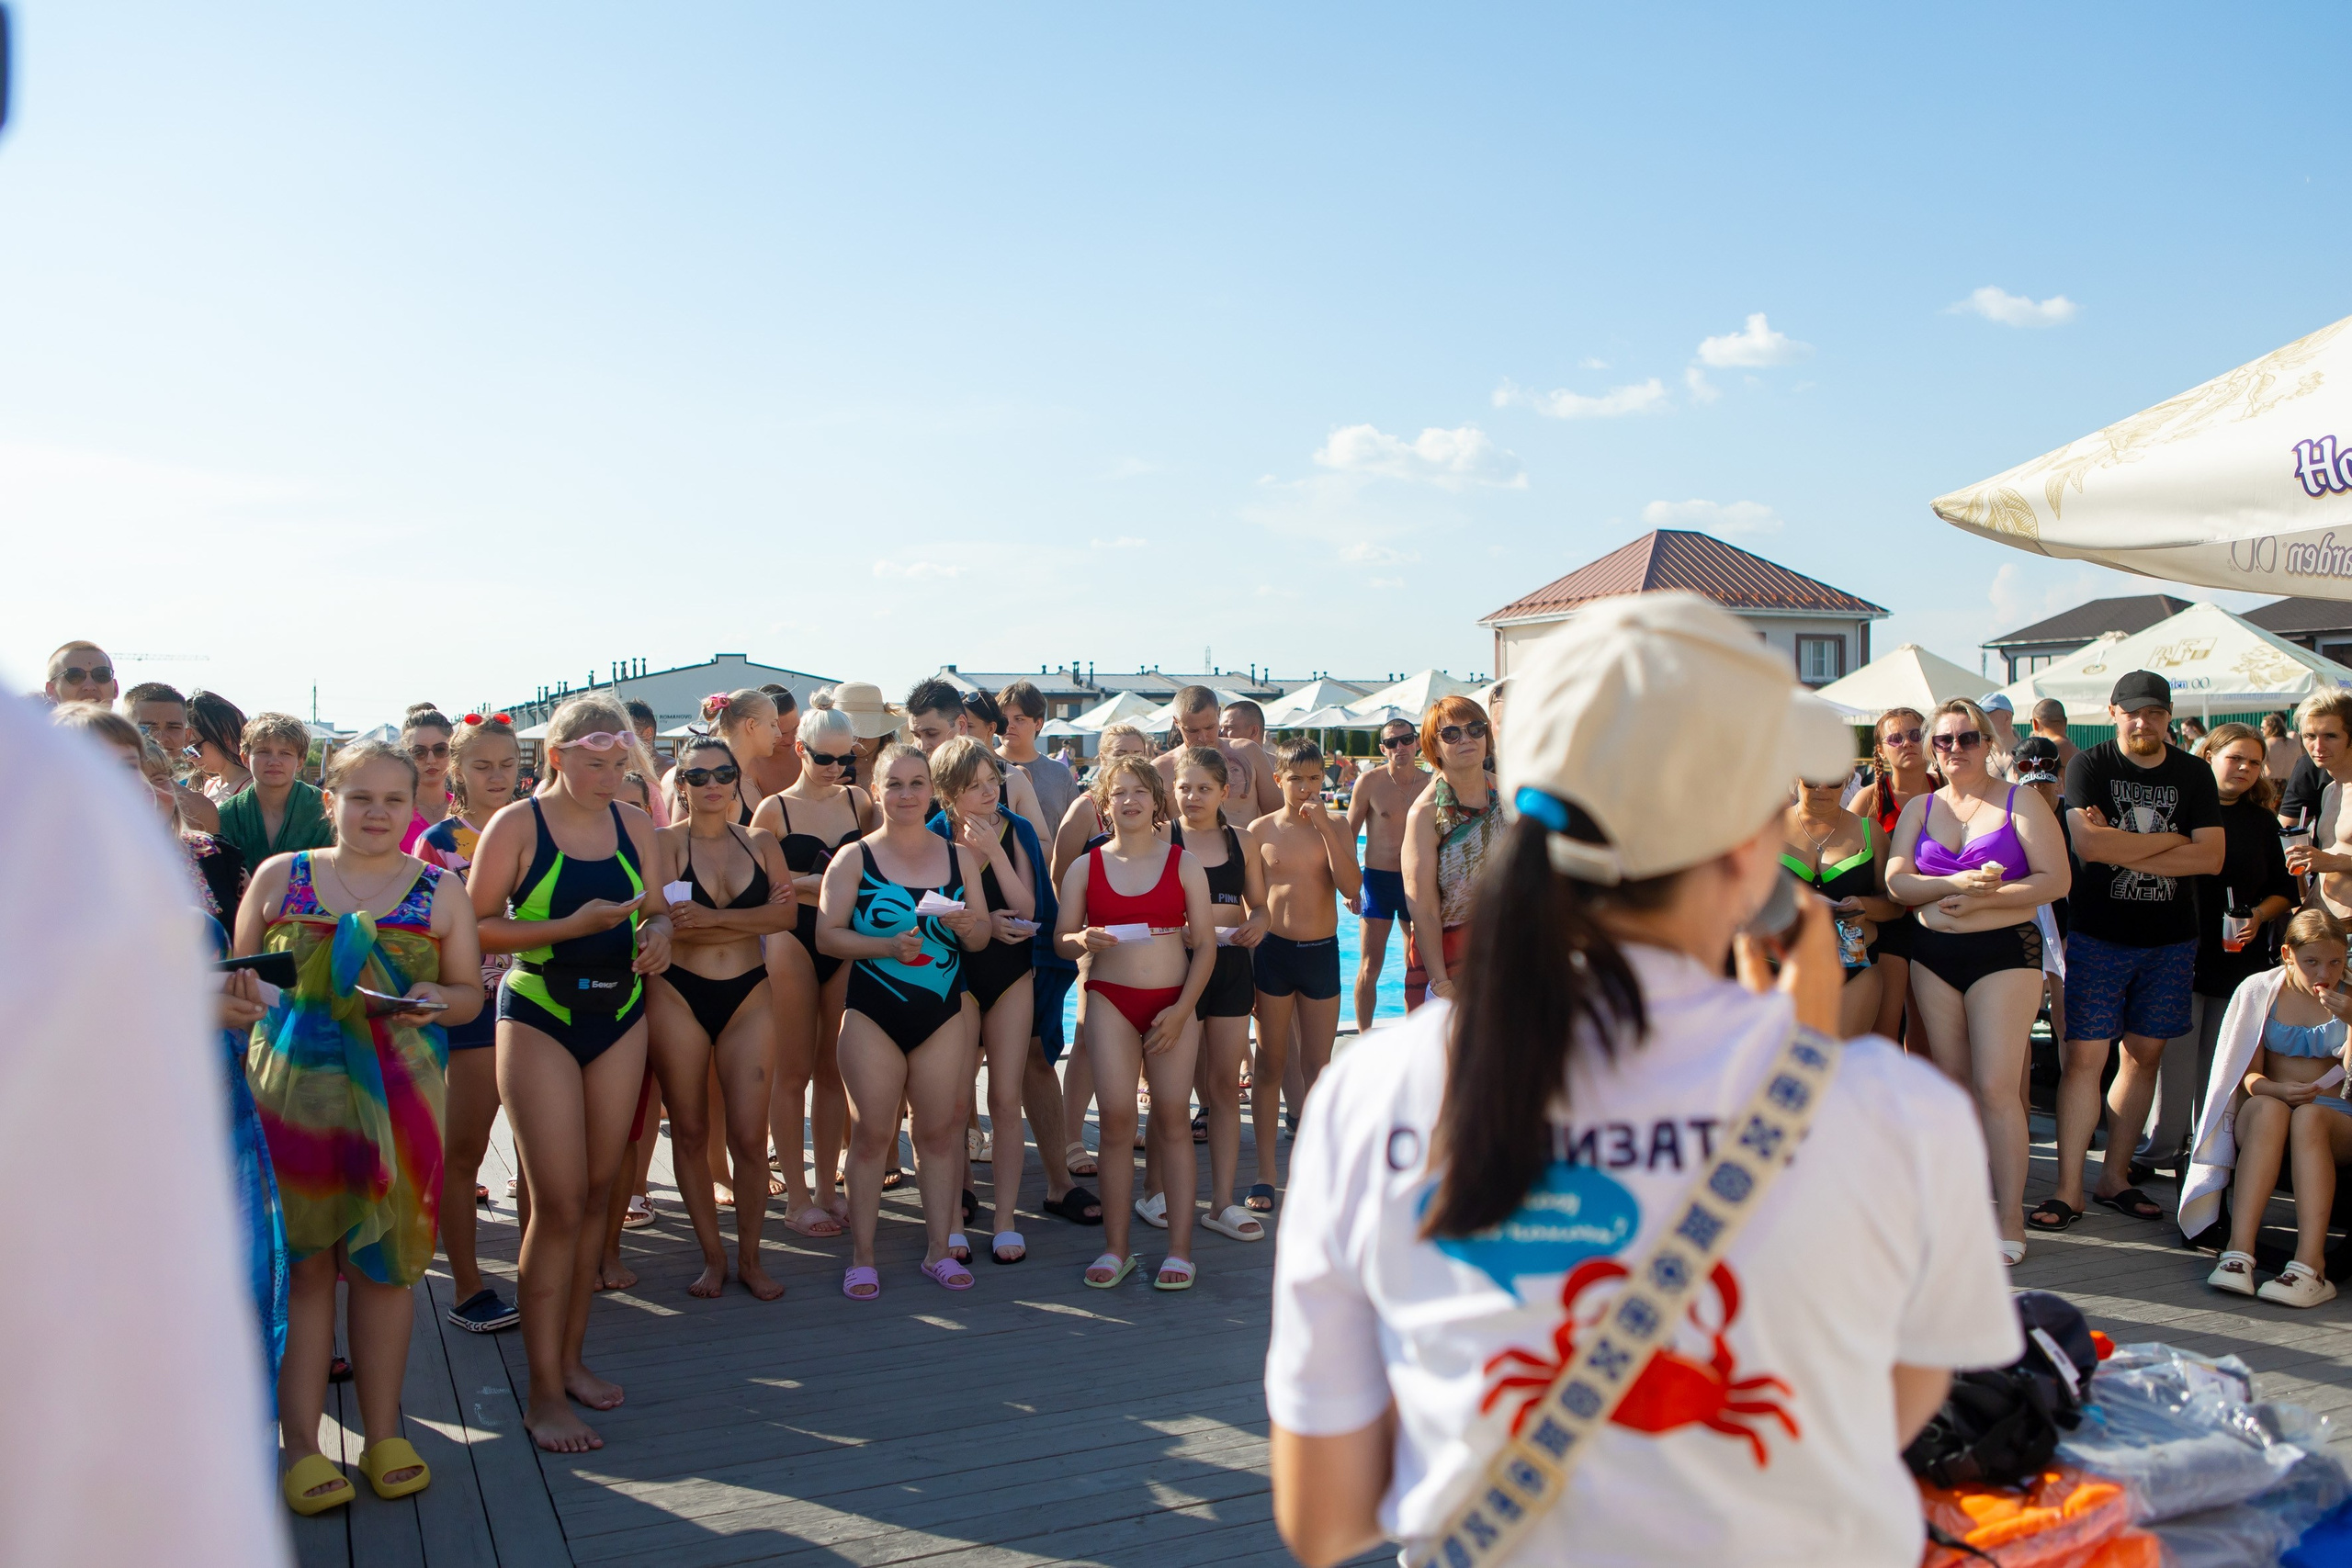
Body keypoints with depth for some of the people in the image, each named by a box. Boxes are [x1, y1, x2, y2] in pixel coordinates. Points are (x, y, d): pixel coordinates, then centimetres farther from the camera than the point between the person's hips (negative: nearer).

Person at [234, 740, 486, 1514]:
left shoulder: (440, 889, 7)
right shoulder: (279, 876, 6)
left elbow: (469, 991, 10)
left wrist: (434, 1002, -11)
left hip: (397, 1096, 1)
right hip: (290, 1090, -1)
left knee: (383, 1260, 7)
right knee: (302, 1259, 1)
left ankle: (384, 1434, 18)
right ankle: (300, 1443, 12)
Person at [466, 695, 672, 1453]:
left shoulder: (635, 824, 4)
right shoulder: (517, 825, -8)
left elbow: (656, 909, 14)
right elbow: (476, 926, -11)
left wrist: (657, 931, -9)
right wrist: (570, 926, -22)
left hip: (620, 1019, 5)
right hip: (538, 1018, -5)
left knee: (597, 1194, 9)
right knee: (558, 1204, -7)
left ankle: (570, 1357, 24)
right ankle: (544, 1392, 2)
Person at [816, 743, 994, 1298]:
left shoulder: (959, 858, 6)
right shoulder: (854, 858, -3)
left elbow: (983, 936, 10)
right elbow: (827, 936, -8)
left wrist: (968, 927, -12)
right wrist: (888, 945, -21)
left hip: (945, 1011, 3)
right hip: (873, 1013, -2)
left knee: (939, 1130, 8)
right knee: (872, 1132, 2)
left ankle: (940, 1249, 20)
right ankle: (862, 1256, 14)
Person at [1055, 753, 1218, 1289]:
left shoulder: (1184, 864, 5)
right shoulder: (1085, 867, 6)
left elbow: (1205, 943, 3)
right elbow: (1061, 939, 7)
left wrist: (1181, 1010, -7)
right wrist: (1084, 941, -17)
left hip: (1174, 1002, 0)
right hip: (1110, 1000, 0)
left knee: (1173, 1121, 1)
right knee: (1117, 1119, -5)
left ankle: (1180, 1248, 7)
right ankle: (1116, 1248, 5)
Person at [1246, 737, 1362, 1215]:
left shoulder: (1335, 828, 2)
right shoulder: (1261, 830, 0)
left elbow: (1351, 887, -12)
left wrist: (1324, 826, -16)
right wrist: (1249, 960, 0)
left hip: (1323, 951, 1)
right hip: (1273, 950, -1)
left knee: (1317, 1066, 7)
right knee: (1270, 1064, 6)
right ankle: (1266, 1173, 14)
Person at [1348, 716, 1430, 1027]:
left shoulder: (1431, 783, 1)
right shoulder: (1370, 782, -6)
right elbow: (1349, 836, -1)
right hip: (1378, 881, -3)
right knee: (1370, 966, -2)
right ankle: (1364, 1035, 9)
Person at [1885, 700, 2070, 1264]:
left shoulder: (2020, 800, 1)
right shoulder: (1919, 808, 11)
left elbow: (2056, 879, -7)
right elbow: (1896, 881, -1)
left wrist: (1983, 899, -16)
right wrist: (1961, 882, -16)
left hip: (2005, 951, -4)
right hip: (1933, 954, 4)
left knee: (1997, 1086, -10)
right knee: (1954, 1083, 7)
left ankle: (2011, 1218, -4)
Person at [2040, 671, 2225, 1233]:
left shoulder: (2193, 774, 6)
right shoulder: (2089, 766, -3)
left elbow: (2212, 857, -6)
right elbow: (2089, 843, -19)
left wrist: (2122, 850, -13)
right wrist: (2171, 839, -10)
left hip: (2171, 940, 4)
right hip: (2098, 936, -3)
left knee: (2144, 1056, 9)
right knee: (2082, 1058, -7)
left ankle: (2114, 1176, 20)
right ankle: (2069, 1188, -2)